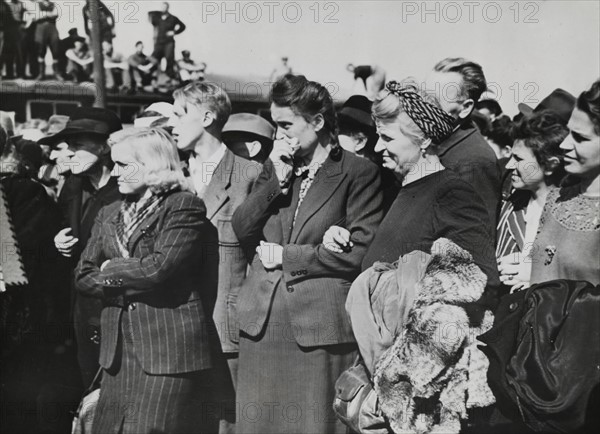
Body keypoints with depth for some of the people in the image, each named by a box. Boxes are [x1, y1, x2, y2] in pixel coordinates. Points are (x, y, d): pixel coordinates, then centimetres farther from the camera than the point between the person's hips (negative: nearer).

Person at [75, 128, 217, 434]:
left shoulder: (184, 207, -5)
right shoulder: (108, 215, 17)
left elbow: (159, 268, -17)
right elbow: (83, 276, 9)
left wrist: (111, 270, -1)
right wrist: (133, 281, -7)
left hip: (168, 349, -6)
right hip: (118, 351, 6)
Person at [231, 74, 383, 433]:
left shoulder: (359, 172, -4)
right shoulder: (275, 167, 14)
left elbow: (362, 250, -12)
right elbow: (242, 229, 7)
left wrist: (288, 257, -8)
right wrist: (277, 179, -5)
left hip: (320, 326, -5)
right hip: (263, 323, 5)